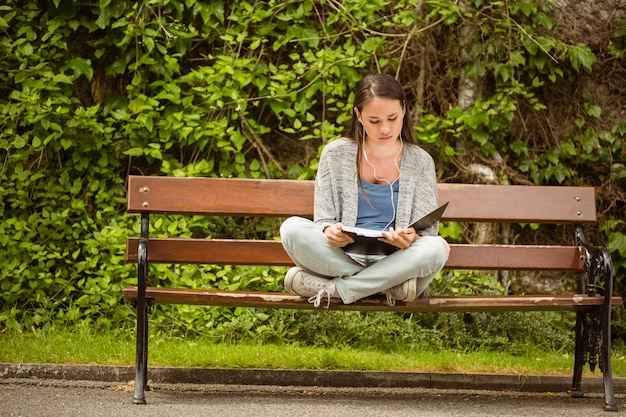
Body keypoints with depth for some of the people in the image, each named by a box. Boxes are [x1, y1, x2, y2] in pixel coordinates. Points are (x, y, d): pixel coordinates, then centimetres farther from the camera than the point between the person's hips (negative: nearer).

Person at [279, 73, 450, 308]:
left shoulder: (420, 162, 6)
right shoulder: (336, 155, 6)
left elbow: (427, 234, 3)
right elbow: (324, 220, 5)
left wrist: (411, 238, -23)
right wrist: (330, 232, -21)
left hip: (395, 261, 0)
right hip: (342, 257, 0)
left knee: (437, 248, -32)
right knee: (292, 228, -27)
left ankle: (332, 289, -25)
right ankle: (384, 286, -26)